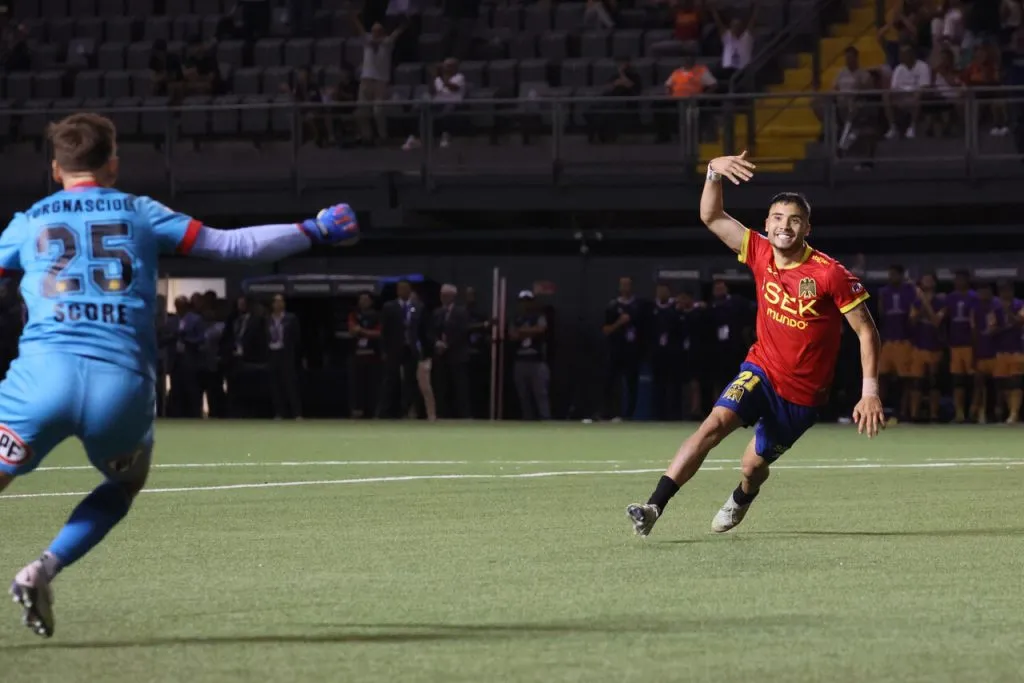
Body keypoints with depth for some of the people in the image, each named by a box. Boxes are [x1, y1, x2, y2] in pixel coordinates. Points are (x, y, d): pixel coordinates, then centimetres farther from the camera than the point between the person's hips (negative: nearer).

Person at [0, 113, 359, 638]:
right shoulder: (140, 213, 16)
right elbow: (231, 246, 15)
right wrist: (314, 232, 26)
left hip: (45, 369, -1)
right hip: (123, 381, 1)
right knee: (125, 481, 27)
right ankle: (43, 570, 8)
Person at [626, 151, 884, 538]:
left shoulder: (830, 274, -17)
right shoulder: (760, 254, -5)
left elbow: (866, 331, -12)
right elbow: (711, 217, -3)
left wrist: (870, 392, -18)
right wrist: (714, 172, -22)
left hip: (803, 394, -2)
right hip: (761, 370, 2)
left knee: (754, 464, 7)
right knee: (716, 423, -24)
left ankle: (742, 499, 48)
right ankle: (654, 508, -30)